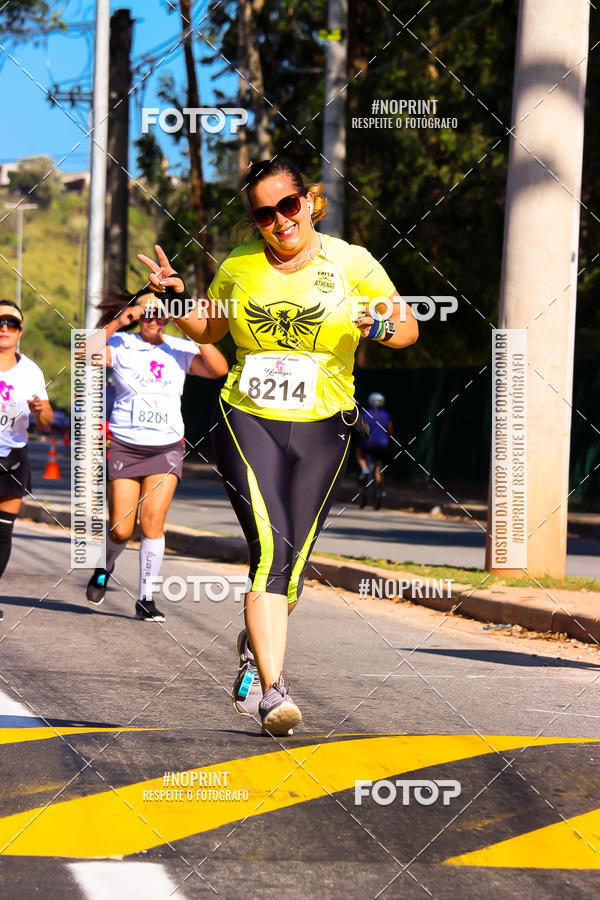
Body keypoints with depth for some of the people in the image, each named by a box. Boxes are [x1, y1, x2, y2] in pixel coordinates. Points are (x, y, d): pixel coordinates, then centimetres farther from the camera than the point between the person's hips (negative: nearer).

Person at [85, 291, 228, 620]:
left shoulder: (180, 349, 4)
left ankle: (145, 598, -1)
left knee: (153, 521, -12)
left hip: (167, 447, 1)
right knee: (120, 529, -2)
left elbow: (219, 369, -10)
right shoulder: (121, 345, -3)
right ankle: (104, 569, 32)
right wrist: (117, 323, -26)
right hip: (124, 445, -1)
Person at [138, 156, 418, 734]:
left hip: (320, 429, 1)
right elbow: (207, 329, 23)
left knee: (293, 558, 2)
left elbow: (408, 328, 7)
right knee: (270, 547, -19)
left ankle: (255, 647, 35)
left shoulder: (351, 263, 1)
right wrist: (174, 299, 3)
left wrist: (383, 328, -15)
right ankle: (272, 690, -23)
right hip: (247, 421, -1)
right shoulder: (239, 267, 6)